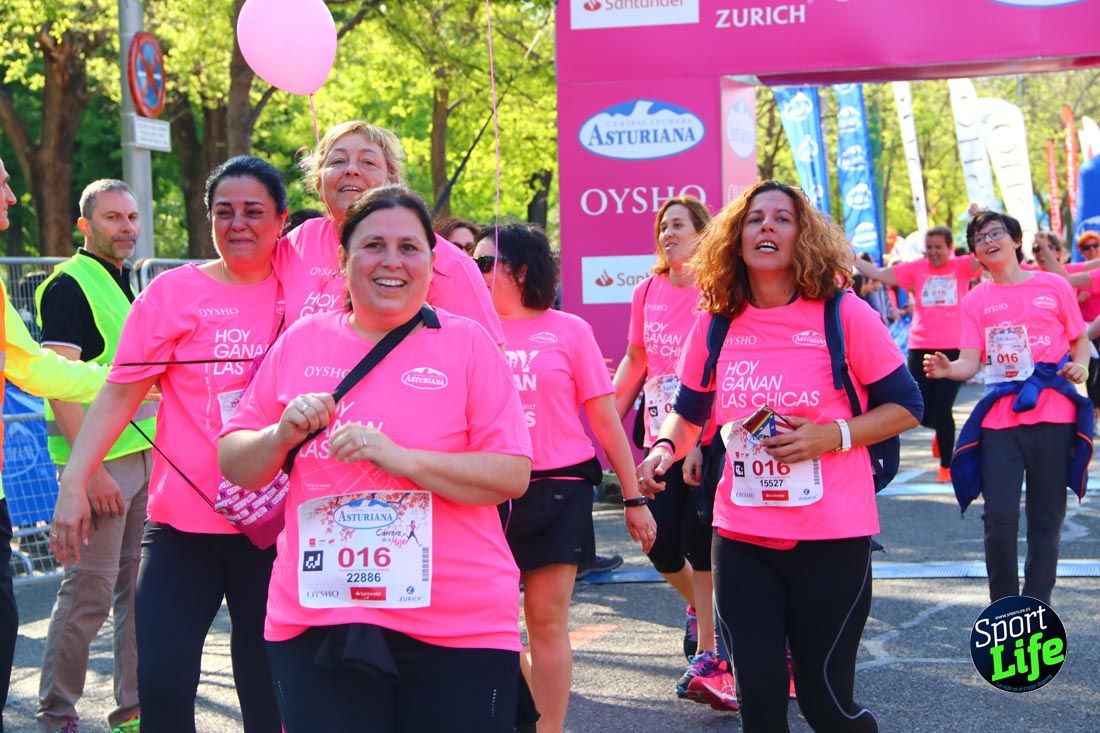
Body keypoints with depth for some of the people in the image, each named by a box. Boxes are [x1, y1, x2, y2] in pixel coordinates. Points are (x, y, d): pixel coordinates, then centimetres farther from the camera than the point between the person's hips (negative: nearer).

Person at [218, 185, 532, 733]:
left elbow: (513, 476, -7)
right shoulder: (300, 343, 8)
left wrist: (400, 457, -19)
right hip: (315, 622, 2)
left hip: (457, 627, -2)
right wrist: (282, 435, -9)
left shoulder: (466, 344, 0)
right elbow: (234, 465, 12)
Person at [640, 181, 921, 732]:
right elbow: (689, 411, 16)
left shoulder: (843, 315, -7)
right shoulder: (715, 324, 3)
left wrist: (832, 435, -17)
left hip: (830, 540, -3)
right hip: (742, 539, 3)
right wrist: (665, 449, -6)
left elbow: (905, 406, -2)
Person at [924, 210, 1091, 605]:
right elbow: (972, 362, 0)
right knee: (1000, 516, -9)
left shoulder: (1054, 286, 4)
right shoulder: (977, 300, 7)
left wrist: (1080, 365, -9)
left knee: (1046, 518, 5)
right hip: (1000, 419, 0)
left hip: (1053, 415, 0)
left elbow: (1080, 340, 12)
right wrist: (947, 368, -22)